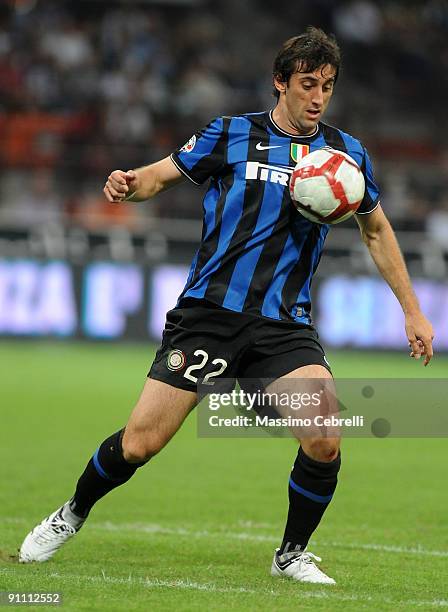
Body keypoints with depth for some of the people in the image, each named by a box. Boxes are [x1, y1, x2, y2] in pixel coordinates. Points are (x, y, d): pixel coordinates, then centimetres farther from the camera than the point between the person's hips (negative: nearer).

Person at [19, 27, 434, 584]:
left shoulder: (345, 152, 10)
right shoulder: (231, 134, 4)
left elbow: (376, 231, 23)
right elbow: (162, 174, 11)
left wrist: (412, 311, 21)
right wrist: (129, 182, -13)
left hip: (283, 324, 2)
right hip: (208, 312, -1)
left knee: (324, 441, -20)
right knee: (139, 443, -7)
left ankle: (292, 554, 5)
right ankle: (71, 516, 23)